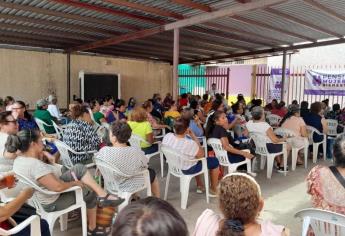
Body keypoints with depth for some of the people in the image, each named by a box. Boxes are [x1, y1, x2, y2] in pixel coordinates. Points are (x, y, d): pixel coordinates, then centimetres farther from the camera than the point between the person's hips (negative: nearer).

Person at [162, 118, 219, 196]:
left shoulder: (167, 136, -19)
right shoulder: (190, 144, -36)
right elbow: (202, 155, -16)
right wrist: (194, 137, -18)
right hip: (187, 169, -6)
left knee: (195, 153, 33)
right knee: (214, 161, 12)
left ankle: (199, 186, 44)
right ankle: (213, 190, 32)